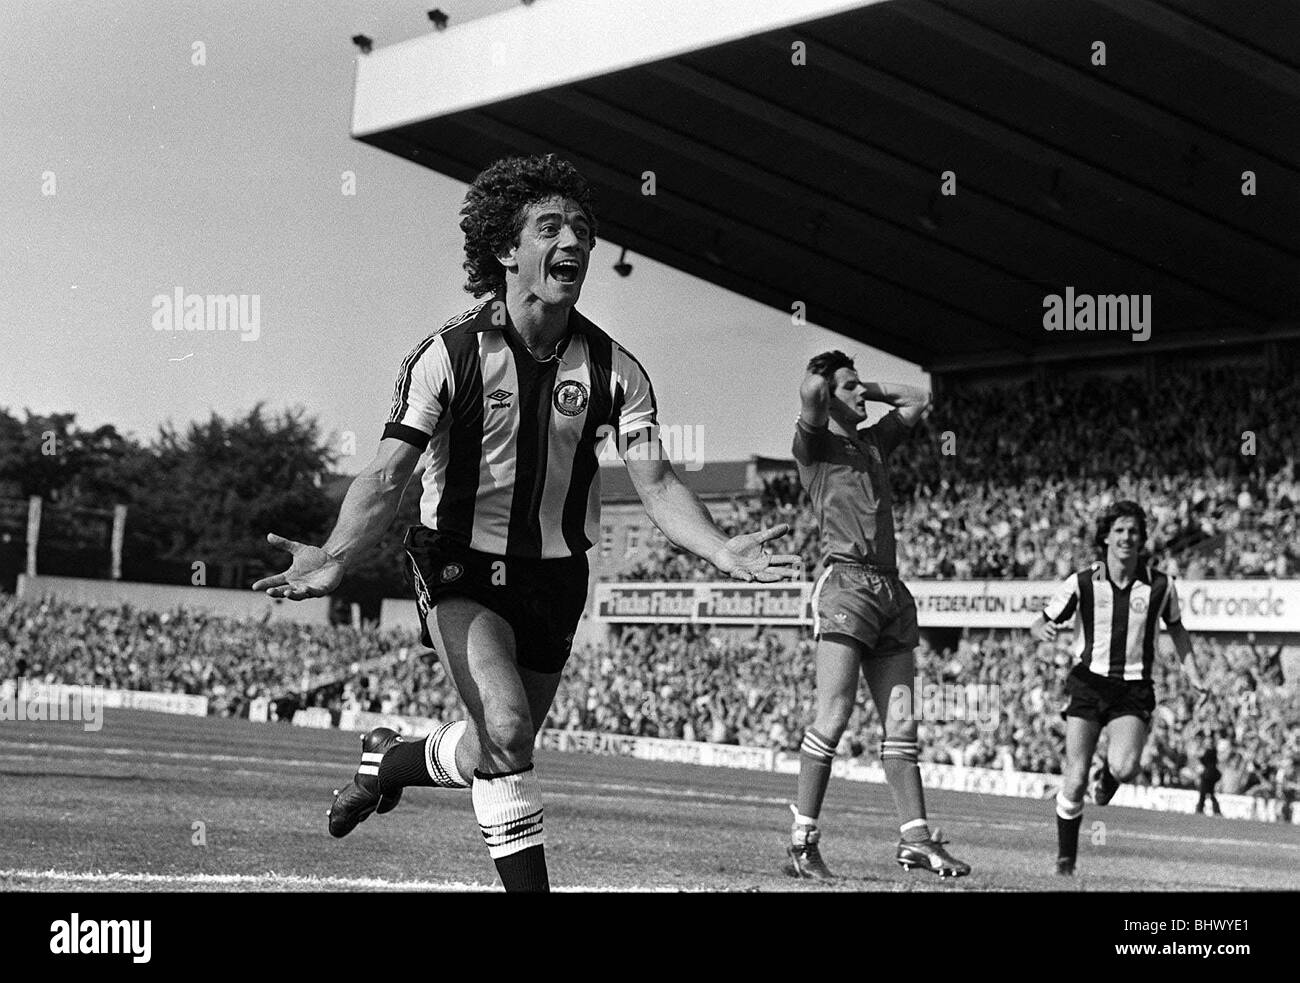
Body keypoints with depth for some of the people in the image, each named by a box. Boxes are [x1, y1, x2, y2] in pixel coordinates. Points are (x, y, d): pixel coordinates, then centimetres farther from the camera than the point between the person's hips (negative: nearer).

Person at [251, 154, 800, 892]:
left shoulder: (613, 369, -7)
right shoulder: (448, 355, -15)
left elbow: (656, 482, -12)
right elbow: (388, 479, -18)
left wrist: (722, 551, -32)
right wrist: (336, 557, -38)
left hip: (556, 574, 4)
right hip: (463, 565, -4)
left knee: (501, 756, 14)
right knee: (505, 733, -26)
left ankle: (390, 761, 45)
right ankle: (530, 884, -13)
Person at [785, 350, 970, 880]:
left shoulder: (872, 442, 23)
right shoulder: (815, 444, 2)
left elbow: (917, 399, 36)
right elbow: (811, 390, -17)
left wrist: (870, 388, 24)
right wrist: (827, 377, 5)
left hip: (891, 588, 7)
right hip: (846, 582, -7)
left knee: (900, 722, 5)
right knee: (833, 717, -12)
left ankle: (916, 838, 7)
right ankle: (802, 842, -9)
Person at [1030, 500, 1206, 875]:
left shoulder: (1160, 585, 0)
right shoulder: (1081, 583, -3)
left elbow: (1176, 628, 18)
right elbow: (1040, 623, 5)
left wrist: (1192, 675, 10)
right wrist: (1043, 630, -19)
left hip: (1133, 690, 0)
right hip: (1088, 684, 0)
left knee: (1124, 768, -24)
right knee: (1074, 781, -8)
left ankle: (1109, 774, 15)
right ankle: (1066, 858, 13)